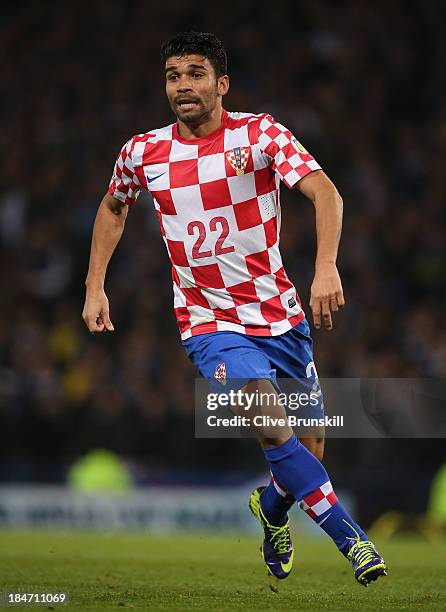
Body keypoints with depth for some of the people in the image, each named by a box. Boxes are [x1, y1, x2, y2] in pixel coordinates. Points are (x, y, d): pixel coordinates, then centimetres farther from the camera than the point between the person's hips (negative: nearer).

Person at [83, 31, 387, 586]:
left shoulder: (259, 134, -9)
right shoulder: (143, 153, -1)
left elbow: (324, 191, -23)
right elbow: (113, 207, 20)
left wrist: (326, 267, -39)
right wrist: (94, 287, 12)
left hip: (282, 315, 1)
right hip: (210, 325, -1)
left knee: (309, 450, 8)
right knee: (273, 428, -25)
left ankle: (270, 505, 42)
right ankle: (353, 541, -21)